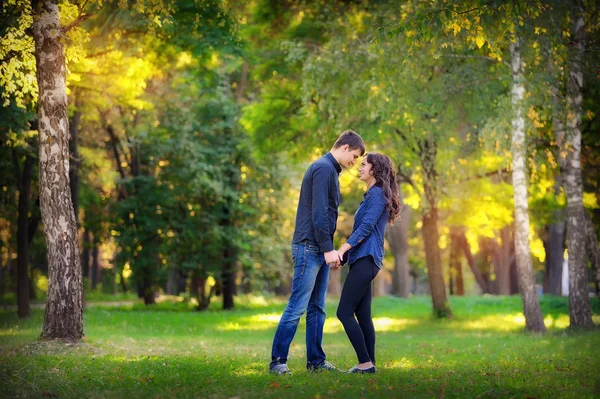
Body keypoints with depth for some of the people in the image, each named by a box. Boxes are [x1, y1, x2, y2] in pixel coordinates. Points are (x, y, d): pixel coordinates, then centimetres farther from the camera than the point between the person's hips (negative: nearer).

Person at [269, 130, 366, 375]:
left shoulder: (330, 170, 19)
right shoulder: (323, 168, -12)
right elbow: (319, 213, -19)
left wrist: (329, 249, 17)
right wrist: (328, 249, -20)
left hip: (319, 250, 10)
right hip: (309, 247, -10)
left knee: (317, 308, 9)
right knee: (297, 307, -9)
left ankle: (316, 361, 12)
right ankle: (277, 361, -7)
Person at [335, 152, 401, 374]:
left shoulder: (377, 193, -8)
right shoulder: (372, 194, 22)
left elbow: (367, 226, -18)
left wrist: (342, 249, -24)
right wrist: (343, 254, 18)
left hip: (365, 260, -10)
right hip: (364, 260, 10)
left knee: (344, 312, -11)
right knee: (362, 314, 8)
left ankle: (366, 363, -11)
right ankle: (368, 364, 7)